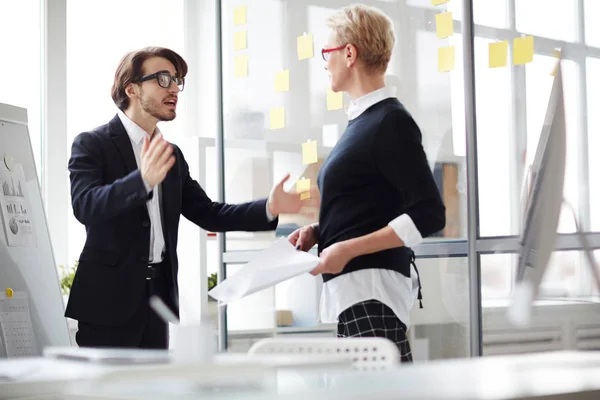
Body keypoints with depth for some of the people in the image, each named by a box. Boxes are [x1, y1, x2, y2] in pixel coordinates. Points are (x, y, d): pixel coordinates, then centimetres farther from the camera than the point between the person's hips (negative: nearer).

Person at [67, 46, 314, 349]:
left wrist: (269, 208, -4)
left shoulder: (172, 156, 16)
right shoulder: (92, 144, -5)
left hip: (158, 297, 6)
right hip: (108, 300, -6)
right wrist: (143, 180, -39)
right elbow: (85, 206, -22)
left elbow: (207, 213, 12)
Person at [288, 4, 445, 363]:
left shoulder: (390, 121, -9)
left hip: (373, 284, -9)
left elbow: (429, 215, -14)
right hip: (351, 288, 9)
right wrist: (318, 231, 11)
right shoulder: (365, 119, 18)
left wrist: (349, 249, -17)